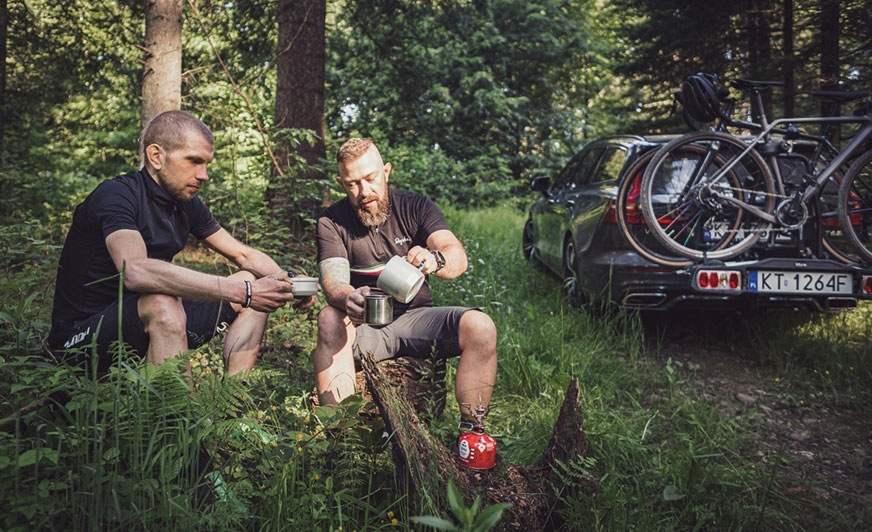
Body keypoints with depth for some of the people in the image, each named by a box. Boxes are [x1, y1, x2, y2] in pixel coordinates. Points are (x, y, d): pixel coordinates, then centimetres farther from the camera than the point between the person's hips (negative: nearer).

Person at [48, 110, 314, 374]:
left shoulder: (186, 204, 4)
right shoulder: (115, 195, -19)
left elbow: (243, 254, 12)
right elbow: (136, 271, -38)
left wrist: (286, 282, -10)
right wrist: (242, 292, -39)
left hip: (145, 325, 8)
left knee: (254, 287, 3)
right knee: (162, 305, -37)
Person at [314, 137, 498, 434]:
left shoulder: (415, 207, 2)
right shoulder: (331, 221, 0)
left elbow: (458, 257, -13)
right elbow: (333, 279, -16)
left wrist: (435, 260, -39)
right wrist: (347, 298, -42)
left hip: (415, 317, 1)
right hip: (364, 325, -1)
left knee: (480, 327, -25)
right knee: (330, 319, -34)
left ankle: (470, 430, -18)